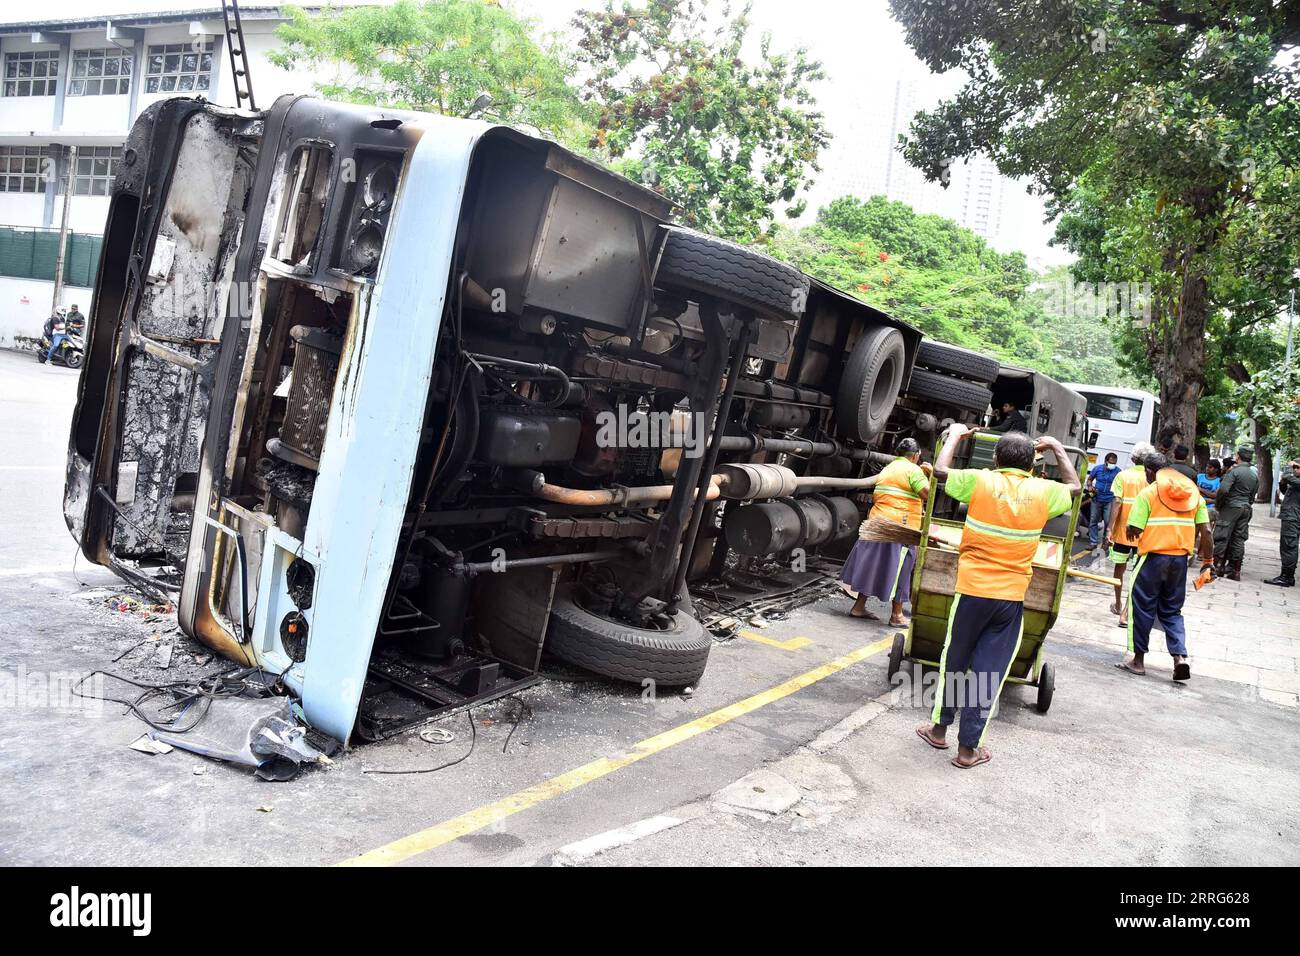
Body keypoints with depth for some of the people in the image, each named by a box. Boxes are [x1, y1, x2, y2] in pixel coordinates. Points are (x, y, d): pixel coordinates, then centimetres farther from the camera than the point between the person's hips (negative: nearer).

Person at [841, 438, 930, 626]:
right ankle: (896, 615, 8)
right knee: (899, 569, 1)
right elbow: (927, 493, -19)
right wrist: (929, 475, -2)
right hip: (901, 528, -7)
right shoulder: (913, 470, -6)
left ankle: (859, 606, 17)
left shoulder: (886, 469, 17)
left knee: (872, 565, 13)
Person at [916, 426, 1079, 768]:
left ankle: (939, 728, 30)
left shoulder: (980, 481, -7)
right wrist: (1057, 448, 30)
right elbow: (1075, 487, 20)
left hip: (972, 591, 0)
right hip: (1011, 598, 1)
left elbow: (941, 470, 5)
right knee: (989, 673, 6)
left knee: (954, 661, 16)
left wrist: (955, 435, 18)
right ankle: (968, 748, 12)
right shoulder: (1042, 491, 0)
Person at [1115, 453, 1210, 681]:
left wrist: (1135, 534, 10)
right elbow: (1205, 530, 3)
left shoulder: (1149, 493, -7)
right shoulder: (1193, 493, 9)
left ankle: (1138, 660, 13)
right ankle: (1180, 656, -2)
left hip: (1154, 556, -5)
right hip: (1181, 558, 5)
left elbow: (1134, 529, -12)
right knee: (1172, 610, 15)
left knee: (1143, 607, 7)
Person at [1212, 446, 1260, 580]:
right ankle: (1235, 570, 11)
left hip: (1231, 507, -7)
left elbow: (1223, 490, -22)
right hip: (1246, 508, 7)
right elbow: (1253, 495, 13)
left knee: (1222, 537, 0)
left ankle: (1218, 567, 0)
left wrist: (1218, 504, -8)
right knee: (1238, 540, 9)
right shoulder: (1255, 475, 11)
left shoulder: (1234, 471, -13)